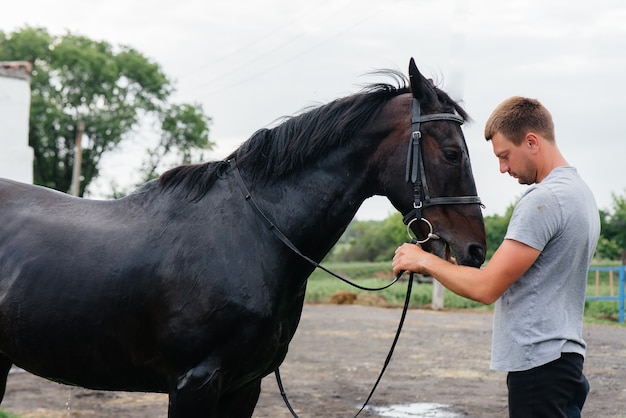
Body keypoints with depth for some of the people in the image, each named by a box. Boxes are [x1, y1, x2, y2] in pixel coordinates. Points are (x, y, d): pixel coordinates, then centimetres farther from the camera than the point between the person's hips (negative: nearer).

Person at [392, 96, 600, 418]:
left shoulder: (543, 199, -17)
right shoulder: (580, 192, 15)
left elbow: (486, 288, -19)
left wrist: (424, 261, -6)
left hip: (539, 361, -10)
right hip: (564, 352, 10)